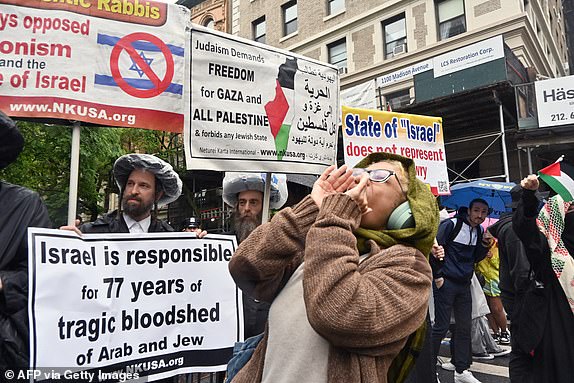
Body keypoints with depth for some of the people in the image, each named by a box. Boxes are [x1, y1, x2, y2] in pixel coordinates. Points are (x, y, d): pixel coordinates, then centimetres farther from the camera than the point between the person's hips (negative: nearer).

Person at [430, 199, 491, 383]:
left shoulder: (479, 230, 12)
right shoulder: (451, 224, -10)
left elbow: (475, 258, 16)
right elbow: (435, 248, -13)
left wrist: (485, 246, -2)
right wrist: (437, 276, -13)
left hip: (464, 285, 7)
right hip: (446, 282, -7)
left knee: (465, 327, 10)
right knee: (441, 326, -3)